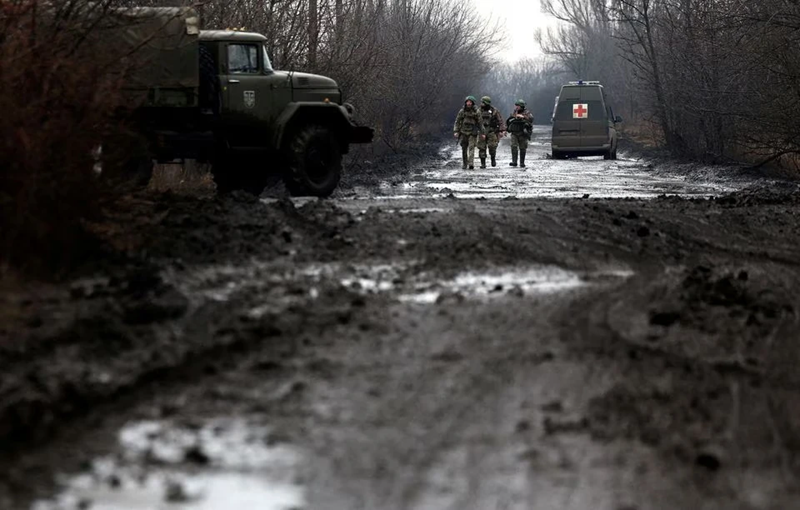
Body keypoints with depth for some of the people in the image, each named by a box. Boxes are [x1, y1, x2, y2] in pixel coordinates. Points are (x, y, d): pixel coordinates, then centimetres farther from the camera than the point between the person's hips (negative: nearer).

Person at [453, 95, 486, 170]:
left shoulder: (476, 112, -2)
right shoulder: (462, 111, 4)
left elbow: (480, 123, 2)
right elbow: (457, 122, 6)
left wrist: (482, 133, -1)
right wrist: (456, 131, -3)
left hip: (472, 133, -3)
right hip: (463, 133, 3)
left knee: (471, 148, -13)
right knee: (464, 149, 6)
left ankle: (471, 164, -20)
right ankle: (464, 164, 17)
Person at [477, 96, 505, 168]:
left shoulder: (494, 111, -2)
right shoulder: (480, 111, 8)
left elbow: (501, 121, -2)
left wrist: (501, 131, -12)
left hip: (492, 132, -3)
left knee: (492, 146, -16)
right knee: (482, 148, -3)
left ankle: (493, 159, 9)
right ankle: (483, 163, 3)